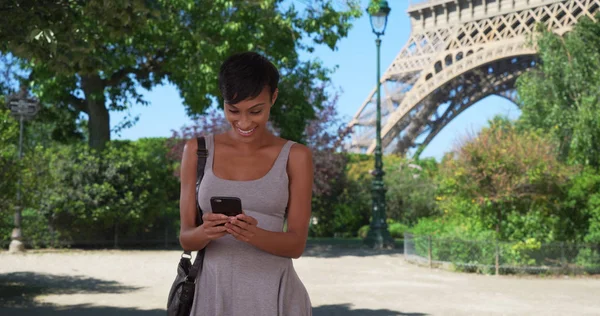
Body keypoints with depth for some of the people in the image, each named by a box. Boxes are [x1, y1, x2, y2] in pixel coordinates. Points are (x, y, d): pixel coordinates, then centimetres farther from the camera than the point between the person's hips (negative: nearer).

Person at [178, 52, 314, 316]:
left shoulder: (295, 156, -2)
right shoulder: (197, 150, 2)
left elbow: (297, 243, -5)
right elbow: (186, 238, -1)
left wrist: (254, 235, -23)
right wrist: (205, 232, -22)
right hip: (213, 293, 1)